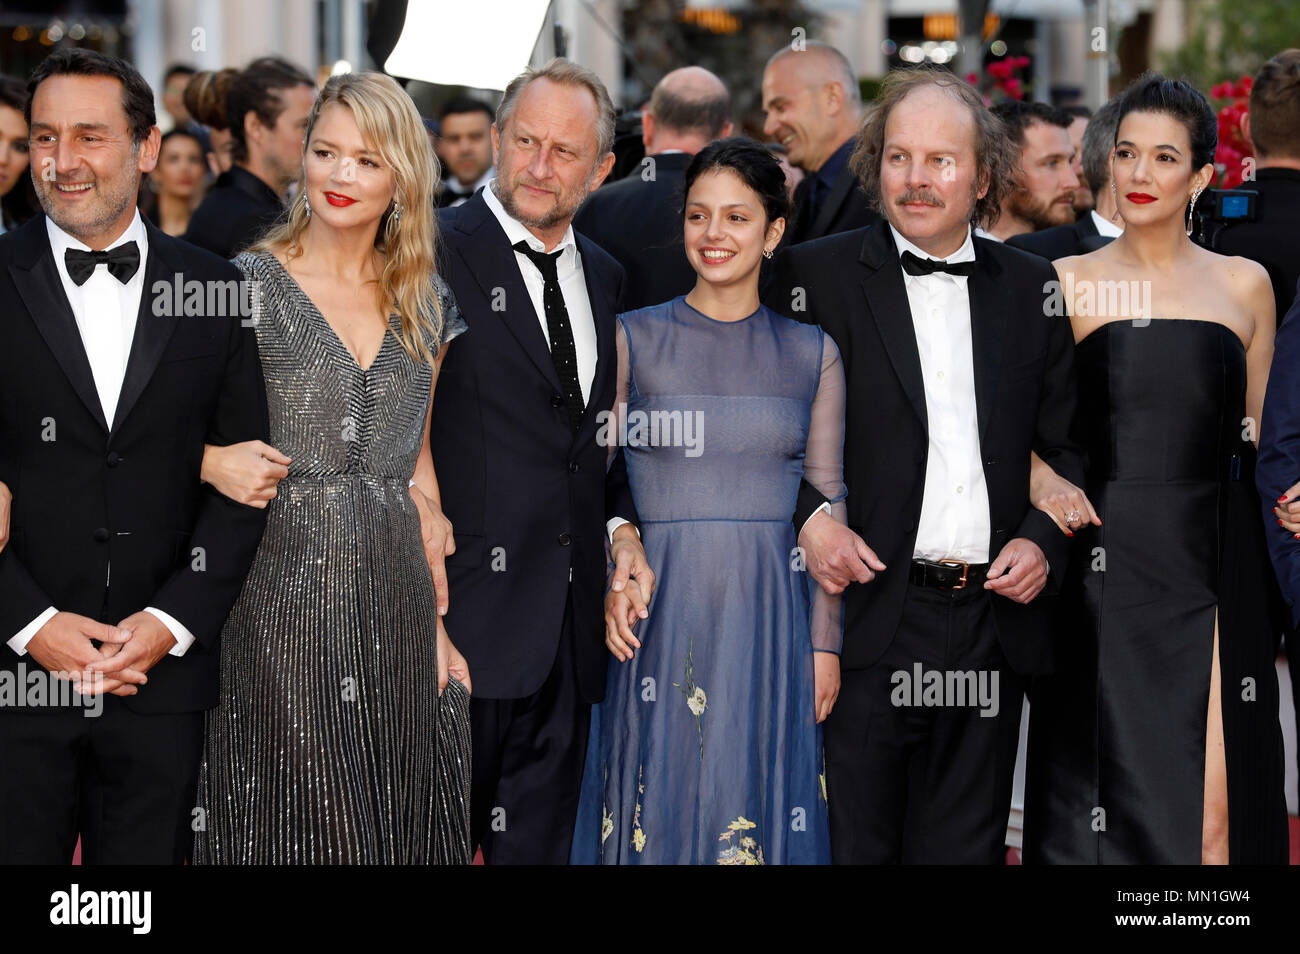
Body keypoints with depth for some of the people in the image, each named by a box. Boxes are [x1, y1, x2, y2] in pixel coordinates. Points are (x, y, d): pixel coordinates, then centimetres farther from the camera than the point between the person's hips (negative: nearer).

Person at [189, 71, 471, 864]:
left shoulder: (424, 305, 10)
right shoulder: (249, 285, -4)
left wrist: (438, 622, 12)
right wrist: (212, 462, -20)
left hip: (394, 603, 4)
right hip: (280, 590, -4)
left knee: (388, 819, 8)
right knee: (289, 819, -1)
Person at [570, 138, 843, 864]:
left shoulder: (812, 354, 7)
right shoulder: (633, 340, 2)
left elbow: (829, 501, 8)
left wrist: (826, 644, 4)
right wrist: (610, 576, -14)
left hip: (771, 617, 1)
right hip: (661, 620, -1)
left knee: (759, 812, 4)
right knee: (657, 811, 2)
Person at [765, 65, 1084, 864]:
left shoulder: (1032, 288, 11)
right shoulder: (816, 276, 1)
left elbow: (1068, 444, 16)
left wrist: (1044, 539, 0)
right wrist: (806, 517, -13)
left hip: (993, 618, 3)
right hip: (868, 621, -3)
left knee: (965, 846, 11)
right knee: (853, 845, 0)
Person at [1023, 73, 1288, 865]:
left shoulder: (1244, 286, 9)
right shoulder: (1067, 283, 5)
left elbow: (1257, 439, 17)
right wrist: (1040, 479, -12)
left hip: (1214, 571, 1)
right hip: (1106, 570, -1)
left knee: (1214, 803, -6)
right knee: (1102, 790, 0)